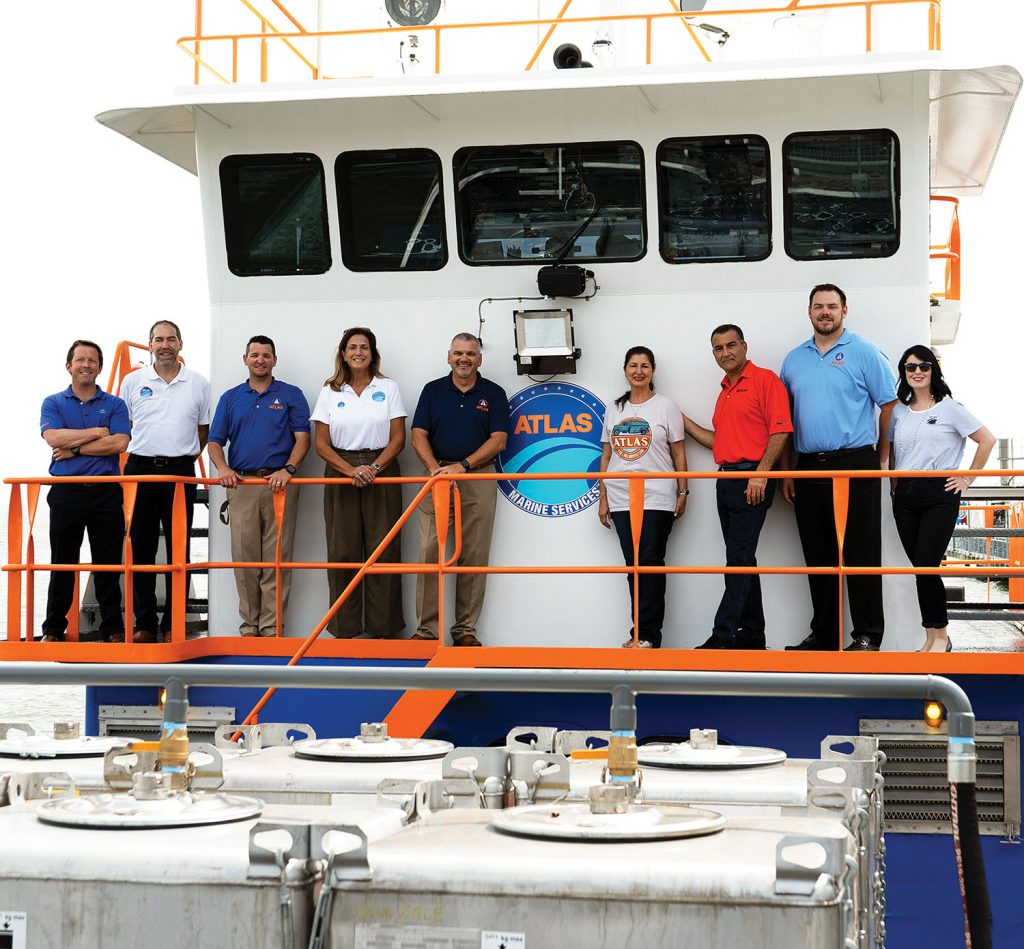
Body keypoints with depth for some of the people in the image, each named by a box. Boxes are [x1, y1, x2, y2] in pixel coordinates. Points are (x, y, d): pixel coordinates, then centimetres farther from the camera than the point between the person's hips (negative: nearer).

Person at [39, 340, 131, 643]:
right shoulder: (53, 403, 8)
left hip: (106, 493, 0)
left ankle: (113, 629, 11)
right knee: (62, 564, 5)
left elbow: (119, 443, -9)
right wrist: (96, 432, -8)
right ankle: (53, 629, 13)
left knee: (108, 564, 4)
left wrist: (75, 449, -10)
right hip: (66, 493, 0)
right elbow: (53, 437, -11)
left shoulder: (115, 405, 8)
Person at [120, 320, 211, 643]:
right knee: (141, 547, 3)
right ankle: (144, 623, 10)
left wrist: (185, 457, 7)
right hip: (140, 469, 0)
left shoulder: (198, 384, 7)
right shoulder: (133, 381, 6)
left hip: (180, 472, 0)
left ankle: (172, 624, 7)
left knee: (179, 549, 1)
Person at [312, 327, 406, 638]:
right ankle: (344, 628, 6)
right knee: (343, 551, -1)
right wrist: (351, 470, -13)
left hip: (381, 473, -1)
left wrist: (374, 468, -13)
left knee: (382, 551, -2)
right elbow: (322, 444, 2)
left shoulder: (388, 388, 6)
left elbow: (398, 439, 2)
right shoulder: (329, 392, 7)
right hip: (340, 475, 1)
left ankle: (383, 627, 3)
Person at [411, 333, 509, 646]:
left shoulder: (494, 394, 6)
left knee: (474, 557, 0)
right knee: (430, 554, -5)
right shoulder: (433, 391, 9)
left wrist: (462, 465, -14)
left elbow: (498, 440, -2)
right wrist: (435, 468, -13)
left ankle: (465, 630, 7)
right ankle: (426, 628, -1)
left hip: (478, 480, -1)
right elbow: (419, 436, 4)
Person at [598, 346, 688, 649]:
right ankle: (642, 634, 9)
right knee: (633, 564, 5)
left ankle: (647, 635, -5)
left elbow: (678, 453, 2)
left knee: (650, 563, -7)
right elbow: (607, 456, 15)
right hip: (621, 499, 4)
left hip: (656, 498, -4)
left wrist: (683, 492, -3)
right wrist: (603, 498, 10)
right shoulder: (614, 410, 14)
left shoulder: (666, 406, 3)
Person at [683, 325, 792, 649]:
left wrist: (761, 474, -19)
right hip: (726, 481, 9)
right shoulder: (724, 392, 21)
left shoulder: (765, 380, -5)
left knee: (739, 558, -11)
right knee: (742, 559, 10)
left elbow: (780, 431, -13)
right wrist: (684, 422, 21)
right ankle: (751, 634, 15)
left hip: (752, 481, -9)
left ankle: (722, 636, -14)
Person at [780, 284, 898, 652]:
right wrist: (786, 472, 10)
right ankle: (823, 634, 17)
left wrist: (881, 457, -1)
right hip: (808, 467, 5)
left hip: (855, 466, -5)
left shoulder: (864, 353, -1)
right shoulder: (794, 359, 14)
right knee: (818, 556, 9)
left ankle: (867, 636, -1)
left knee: (860, 554, -5)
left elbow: (890, 404, -1)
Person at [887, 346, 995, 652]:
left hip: (939, 494, -4)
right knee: (919, 567, 4)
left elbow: (987, 440, -1)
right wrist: (895, 484, 10)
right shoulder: (898, 411, 11)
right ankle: (931, 638, 12)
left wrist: (967, 479, -2)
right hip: (905, 497, 4)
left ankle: (940, 635, 2)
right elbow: (891, 451, 23)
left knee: (926, 566, -12)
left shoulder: (949, 408, -2)